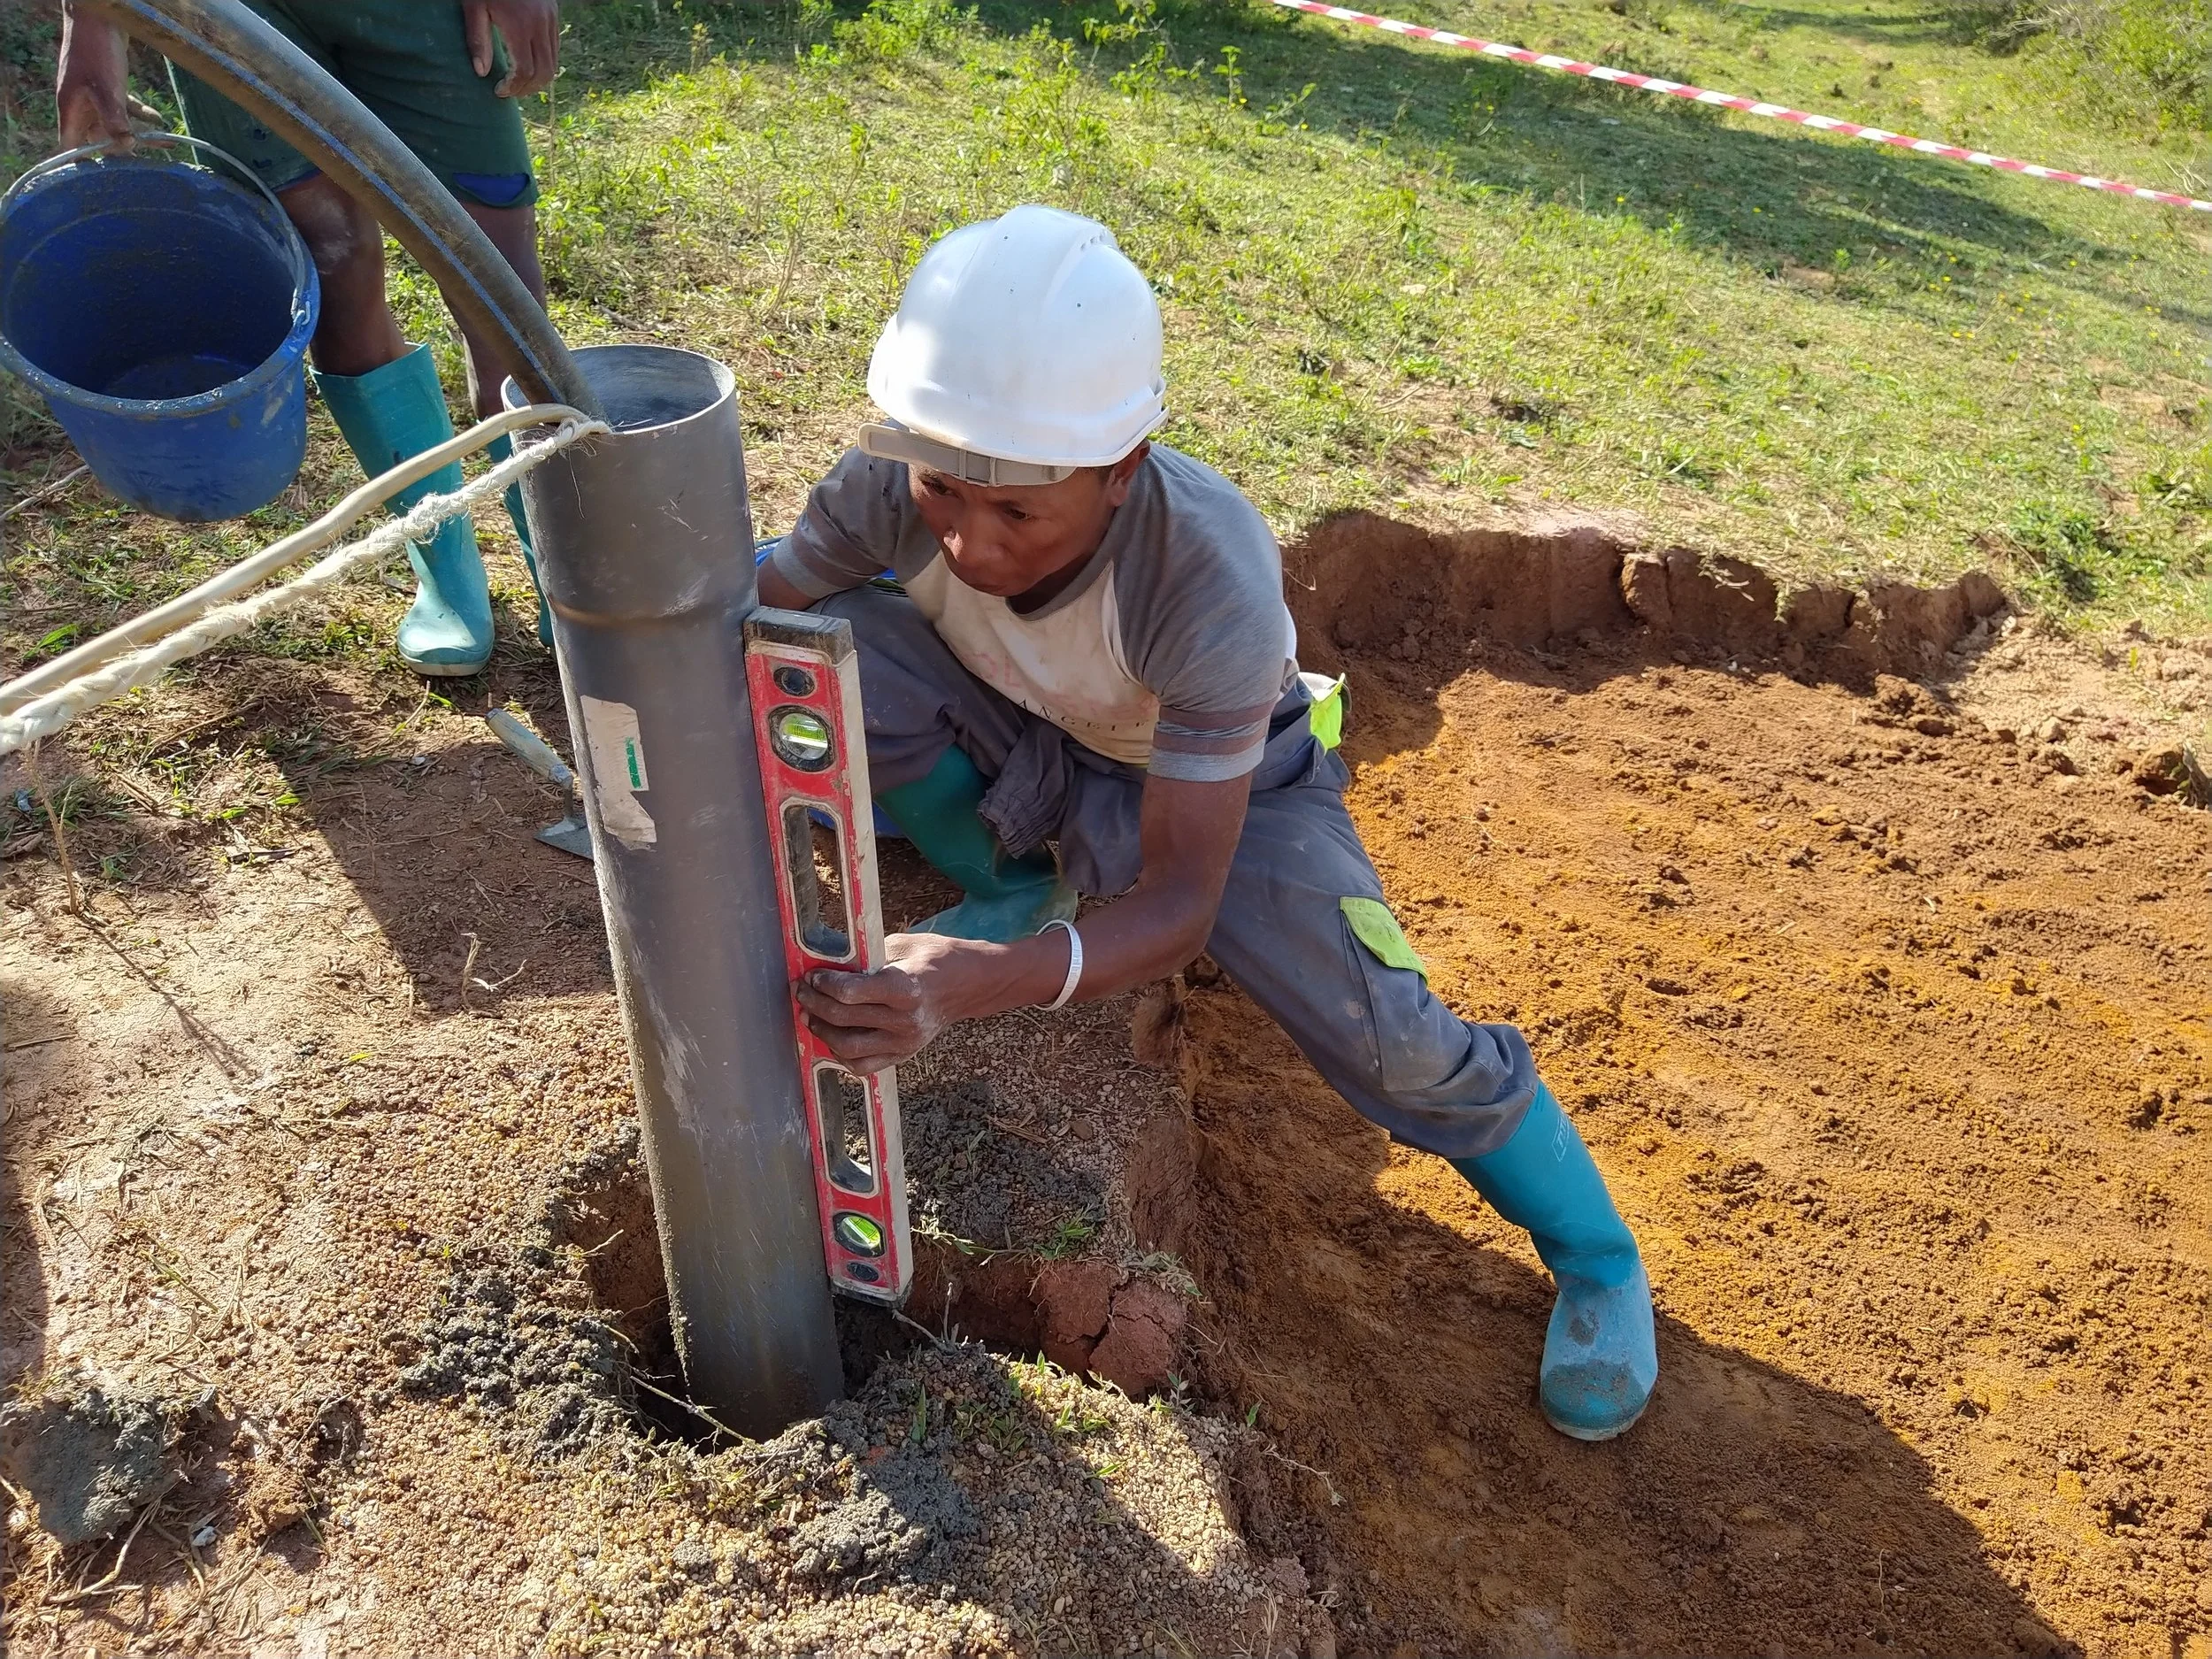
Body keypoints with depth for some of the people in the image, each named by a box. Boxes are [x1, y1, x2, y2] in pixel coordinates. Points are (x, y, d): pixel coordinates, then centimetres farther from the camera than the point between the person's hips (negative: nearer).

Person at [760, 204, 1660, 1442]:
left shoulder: (1212, 573, -40)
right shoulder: (893, 486, -31)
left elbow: (1177, 906, -38)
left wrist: (989, 984, -56)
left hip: (1224, 782, -3)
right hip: (1026, 744, 3)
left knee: (1383, 1037, -22)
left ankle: (1601, 1260, 9)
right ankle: (1011, 886, 3)